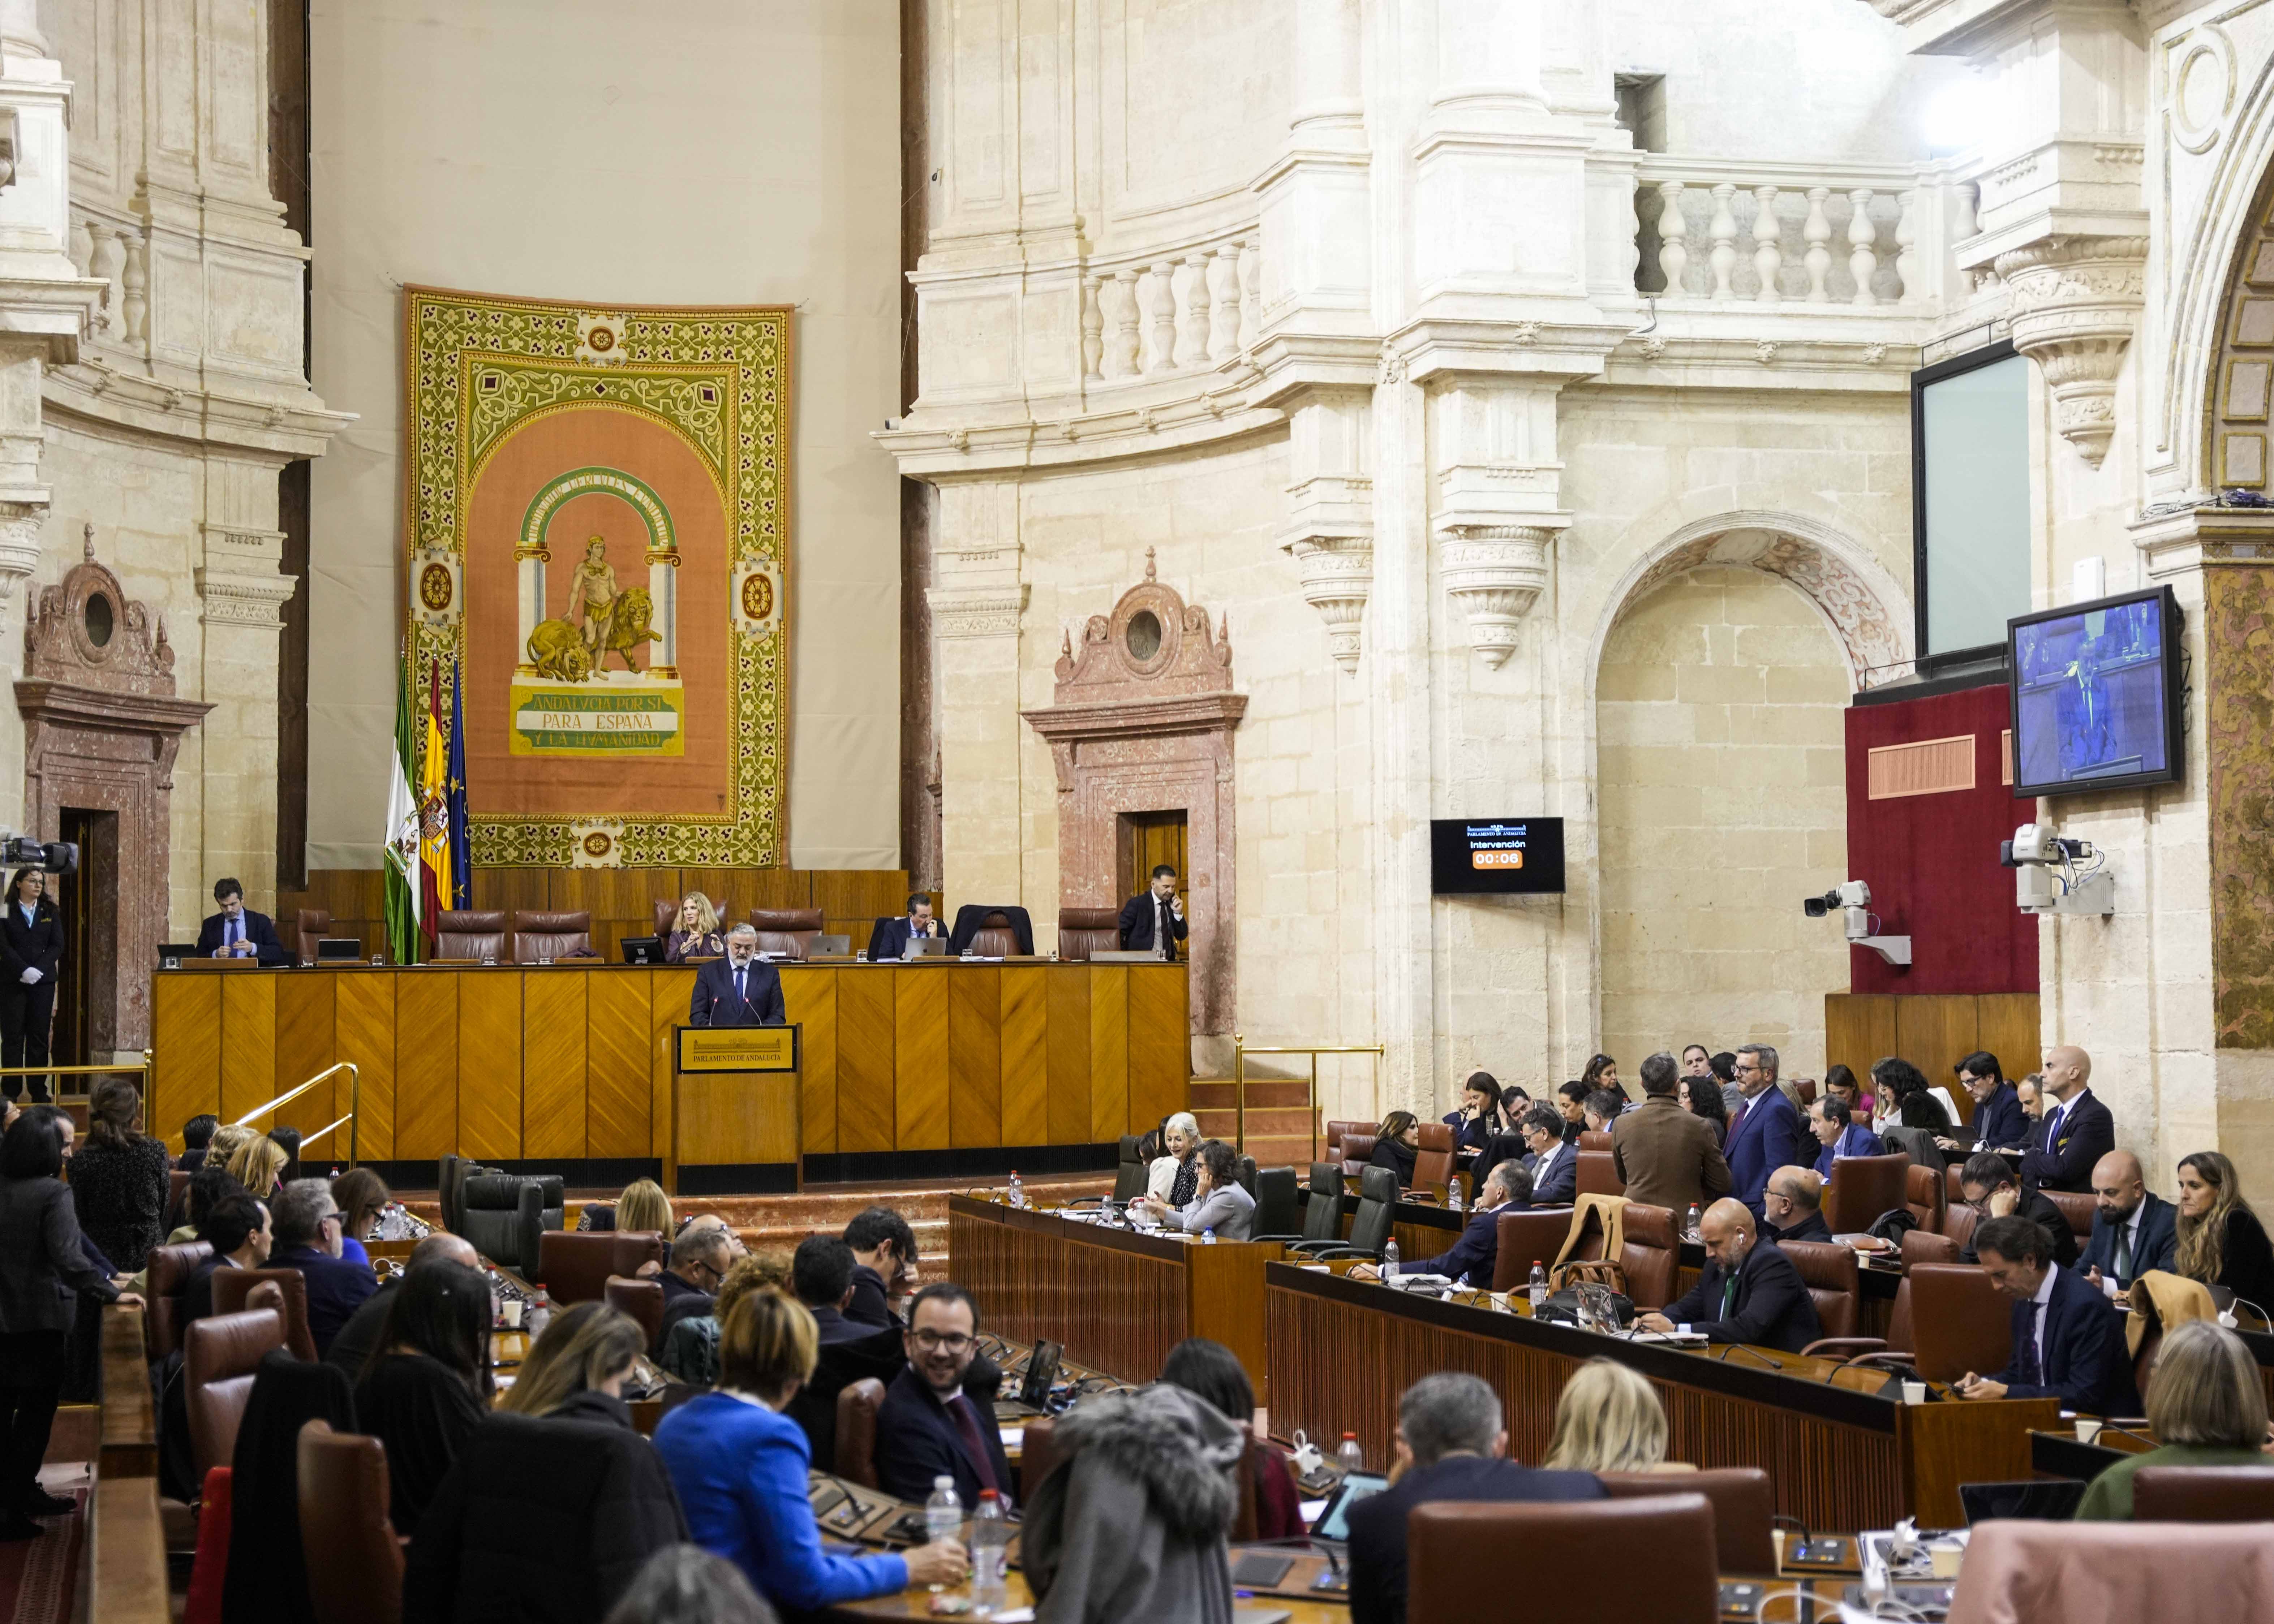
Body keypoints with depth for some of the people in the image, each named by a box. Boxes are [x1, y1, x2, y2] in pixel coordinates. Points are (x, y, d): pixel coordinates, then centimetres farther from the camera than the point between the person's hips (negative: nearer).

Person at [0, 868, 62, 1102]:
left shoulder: (50, 912, 11)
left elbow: (57, 946, 3)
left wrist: (38, 970, -11)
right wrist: (24, 970, -18)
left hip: (43, 980, 2)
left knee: (39, 1037, 2)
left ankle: (39, 1090, 5)